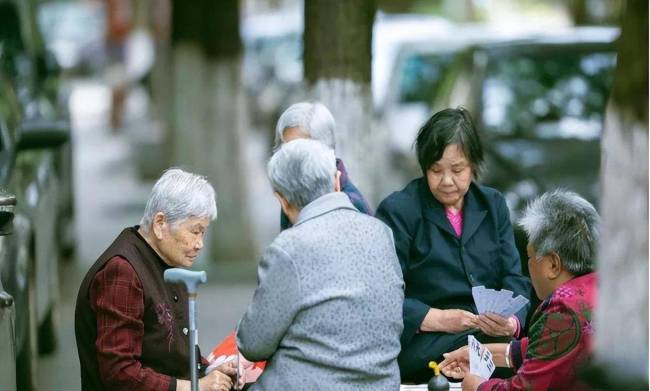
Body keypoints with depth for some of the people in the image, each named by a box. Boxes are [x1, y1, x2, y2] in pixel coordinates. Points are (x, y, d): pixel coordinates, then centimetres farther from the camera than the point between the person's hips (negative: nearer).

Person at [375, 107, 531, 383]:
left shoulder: (493, 205, 17)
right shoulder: (398, 210, 3)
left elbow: (514, 279, 9)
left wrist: (512, 323, -14)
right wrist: (439, 319, -19)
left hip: (493, 332, 5)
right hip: (422, 342, -4)